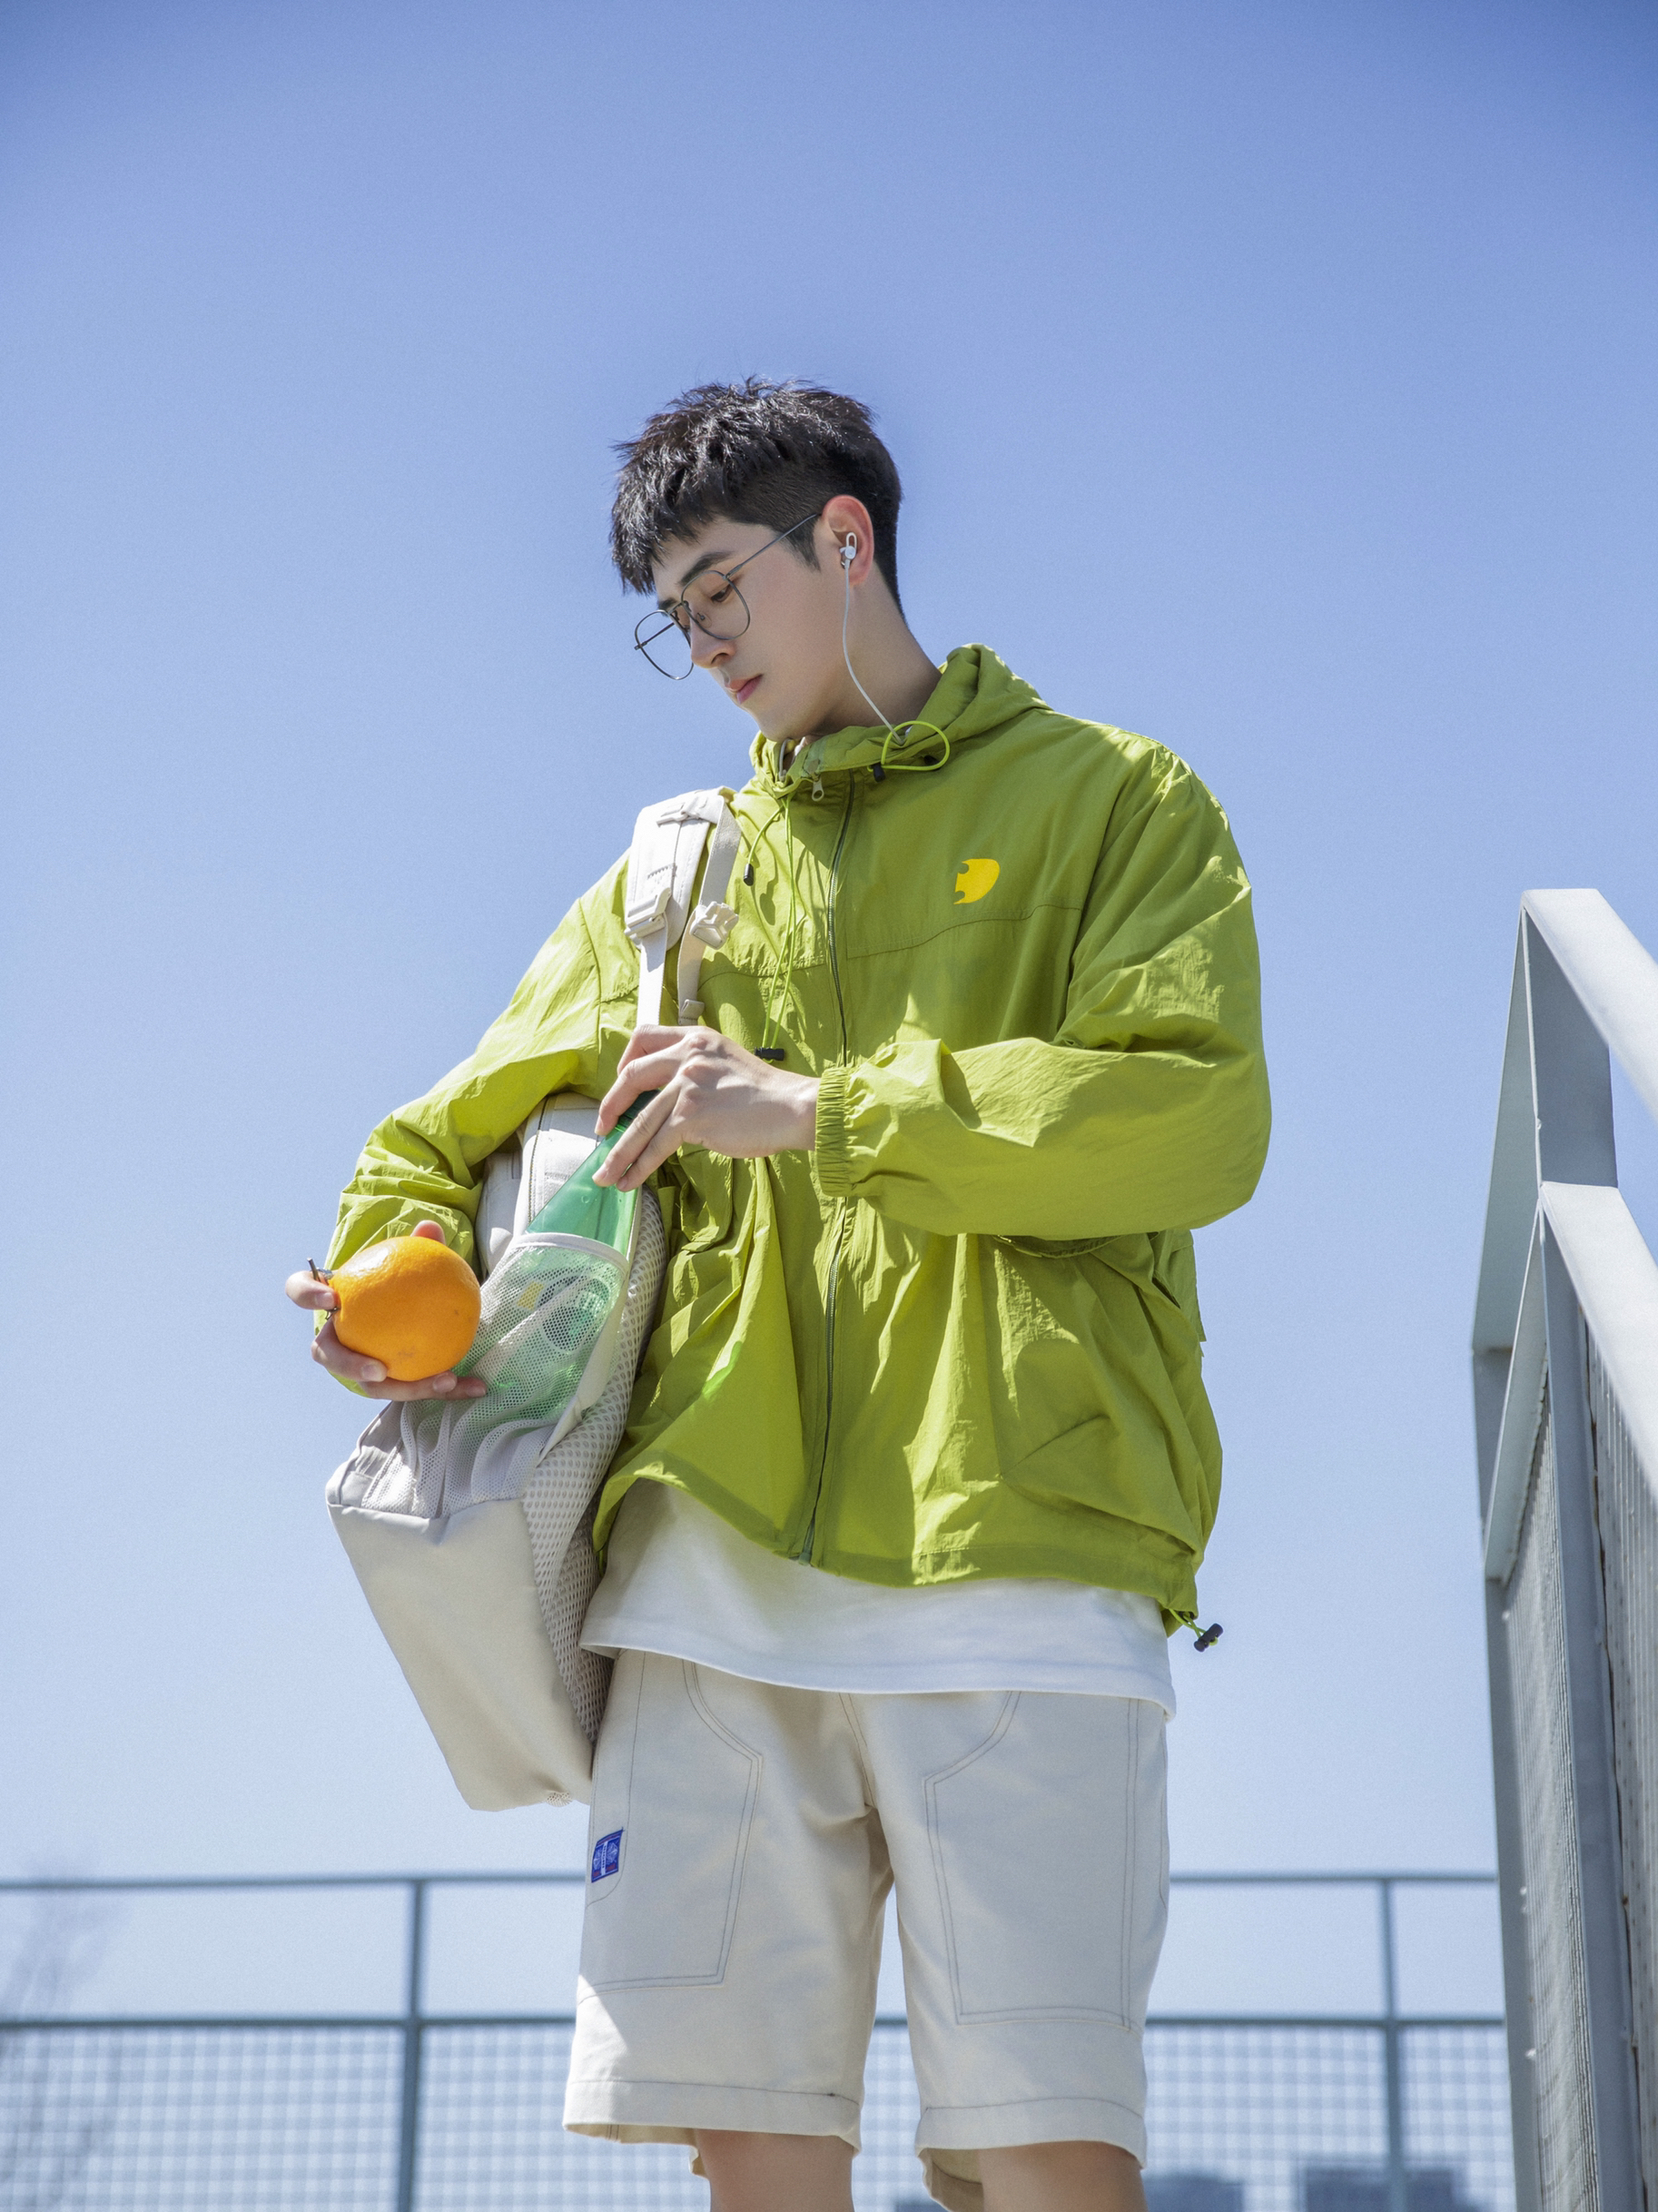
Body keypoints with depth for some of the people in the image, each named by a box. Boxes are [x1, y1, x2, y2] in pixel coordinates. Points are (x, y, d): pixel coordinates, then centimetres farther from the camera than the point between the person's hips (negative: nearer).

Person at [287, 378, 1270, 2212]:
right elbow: (468, 1127, 28)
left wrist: (819, 1112, -7)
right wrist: (391, 1270, 4)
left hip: (1020, 1531, -3)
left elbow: (1199, 1114, -3)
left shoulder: (1111, 800, 13)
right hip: (717, 1559, 4)